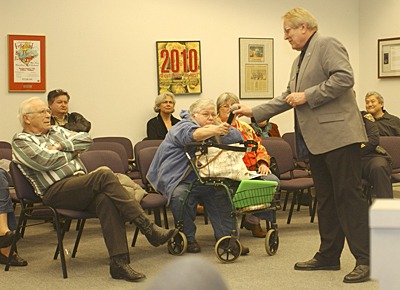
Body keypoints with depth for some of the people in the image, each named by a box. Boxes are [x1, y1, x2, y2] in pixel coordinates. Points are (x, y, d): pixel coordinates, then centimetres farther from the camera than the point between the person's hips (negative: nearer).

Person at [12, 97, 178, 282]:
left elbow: (86, 140, 13)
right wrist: (73, 150, 4)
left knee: (106, 199, -29)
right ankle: (148, 228, -29)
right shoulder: (21, 141, 7)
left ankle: (118, 262, -34)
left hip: (80, 186, 6)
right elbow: (47, 162, -10)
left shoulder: (56, 131, 27)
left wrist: (62, 145, 1)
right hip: (56, 192, -6)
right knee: (104, 175, -29)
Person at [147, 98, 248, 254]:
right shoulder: (182, 127, -8)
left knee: (221, 194, -21)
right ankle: (188, 238, -15)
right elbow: (192, 135, -33)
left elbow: (238, 137, 0)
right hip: (180, 180, -5)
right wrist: (214, 131, -52)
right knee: (180, 196, -33)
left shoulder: (215, 128, 14)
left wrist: (221, 131, -17)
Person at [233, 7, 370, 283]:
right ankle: (329, 255, 21)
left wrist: (307, 96, -16)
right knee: (326, 199, 13)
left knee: (349, 196, -9)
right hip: (317, 141, 10)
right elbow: (287, 97, 27)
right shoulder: (300, 60, 22)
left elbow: (344, 77, -19)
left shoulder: (327, 45, -6)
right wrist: (254, 112, 22)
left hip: (338, 135, -10)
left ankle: (365, 260, -6)